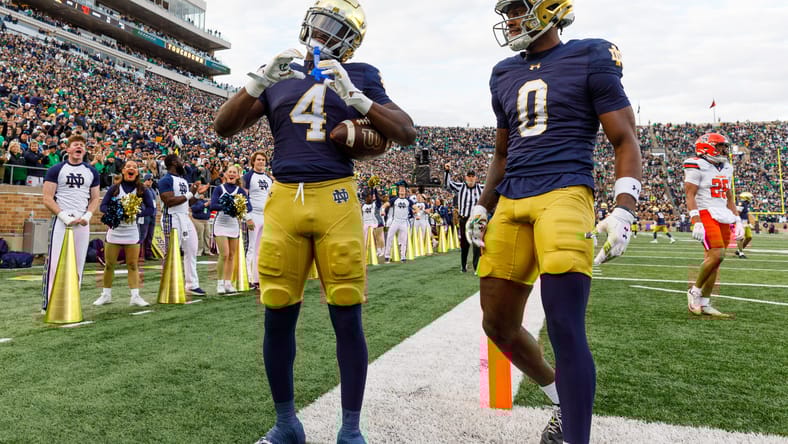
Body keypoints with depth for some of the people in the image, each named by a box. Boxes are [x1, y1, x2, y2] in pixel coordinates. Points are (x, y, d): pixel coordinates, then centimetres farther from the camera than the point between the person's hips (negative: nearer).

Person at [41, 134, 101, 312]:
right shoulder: (56, 170, 2)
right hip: (61, 221, -3)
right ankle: (48, 304, -2)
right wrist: (64, 216, -14)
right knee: (55, 262, -8)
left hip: (83, 223, 4)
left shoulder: (92, 172, 13)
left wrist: (87, 216, -3)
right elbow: (47, 198, -3)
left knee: (78, 264, 4)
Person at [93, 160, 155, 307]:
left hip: (132, 232, 0)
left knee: (133, 265, 2)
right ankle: (106, 295, 18)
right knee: (109, 264, 5)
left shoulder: (141, 189, 1)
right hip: (114, 230, 0)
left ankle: (135, 296, 4)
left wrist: (137, 214, -17)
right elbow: (103, 206, 2)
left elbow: (151, 208, 0)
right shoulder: (115, 188, 2)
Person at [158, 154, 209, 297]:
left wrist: (196, 193, 7)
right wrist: (189, 194, -15)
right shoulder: (166, 180, -10)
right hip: (172, 219, -9)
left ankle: (192, 285, 18)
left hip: (185, 218, 9)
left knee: (191, 250, 10)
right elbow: (169, 201, -21)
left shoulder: (184, 180, 18)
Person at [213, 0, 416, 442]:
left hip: (336, 199, -2)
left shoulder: (360, 76, 9)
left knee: (347, 317, -1)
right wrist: (261, 80, -4)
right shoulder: (278, 74, 16)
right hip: (284, 200, 3)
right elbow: (224, 127, 10)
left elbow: (407, 133, 0)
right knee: (278, 317, 4)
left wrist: (354, 95, -11)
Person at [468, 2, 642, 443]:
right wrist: (483, 207, 18)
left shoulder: (589, 60, 3)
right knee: (499, 326, 8)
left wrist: (623, 211, -13)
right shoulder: (505, 75, 19)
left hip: (564, 195, -6)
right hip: (511, 203, 6)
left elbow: (626, 142, 0)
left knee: (565, 328, -14)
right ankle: (563, 400, 32)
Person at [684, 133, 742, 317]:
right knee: (716, 255, -19)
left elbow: (729, 198, 22)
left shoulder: (726, 168, 17)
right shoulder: (697, 167, -7)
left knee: (713, 260, 5)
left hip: (723, 218, 8)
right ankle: (695, 291, 0)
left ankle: (704, 303, 10)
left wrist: (738, 221, 15)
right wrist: (696, 222, -21)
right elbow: (690, 195, -12)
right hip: (706, 215, -8)